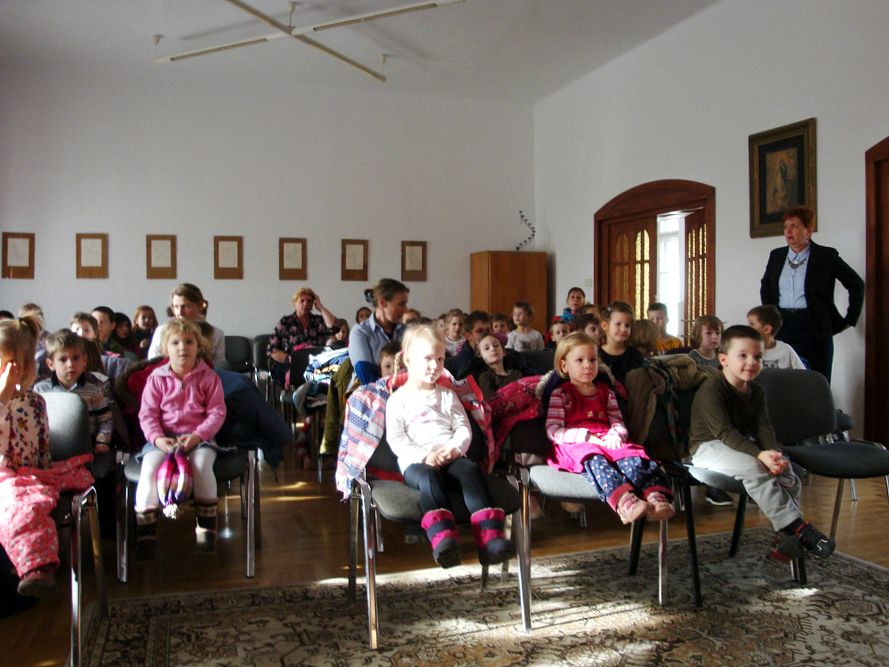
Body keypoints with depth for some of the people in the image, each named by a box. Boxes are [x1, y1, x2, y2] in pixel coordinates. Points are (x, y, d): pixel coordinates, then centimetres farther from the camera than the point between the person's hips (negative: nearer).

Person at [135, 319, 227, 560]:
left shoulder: (209, 377, 2)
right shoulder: (157, 378, 5)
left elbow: (217, 413, -2)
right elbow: (147, 414, 3)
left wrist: (197, 435, -17)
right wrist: (158, 438, -15)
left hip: (198, 436, -1)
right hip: (163, 437, 1)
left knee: (202, 464, -32)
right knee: (150, 467, -27)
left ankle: (206, 525, -15)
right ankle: (145, 529, -15)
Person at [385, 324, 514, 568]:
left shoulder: (448, 396, 24)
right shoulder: (398, 399, 12)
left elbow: (464, 428, 14)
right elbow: (395, 439, 1)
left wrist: (455, 448, -10)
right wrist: (424, 456, -16)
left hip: (451, 457, 3)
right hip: (416, 461, -2)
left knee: (471, 470, -30)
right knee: (428, 477, -37)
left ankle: (489, 537, -42)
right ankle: (443, 538, -54)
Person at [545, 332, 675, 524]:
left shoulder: (606, 393, 24)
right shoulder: (560, 394, 10)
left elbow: (618, 423, 16)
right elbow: (553, 431, -3)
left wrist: (615, 435, -11)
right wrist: (588, 437, -16)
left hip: (606, 442, 4)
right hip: (575, 445, -4)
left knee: (633, 457, -30)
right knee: (595, 459, -40)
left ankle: (655, 496, -55)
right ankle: (624, 501, -64)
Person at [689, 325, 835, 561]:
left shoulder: (756, 392, 8)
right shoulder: (711, 390, -18)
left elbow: (763, 428, 0)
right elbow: (725, 432, -25)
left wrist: (773, 452, -21)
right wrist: (759, 454, -36)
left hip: (742, 445, 8)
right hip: (708, 446, -8)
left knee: (786, 469, -13)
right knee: (753, 468, -31)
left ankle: (786, 534, -9)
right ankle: (798, 527, -26)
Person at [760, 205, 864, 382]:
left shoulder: (826, 256, -1)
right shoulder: (776, 255, 10)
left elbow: (857, 284, 6)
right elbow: (765, 287, 26)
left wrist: (849, 320, 4)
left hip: (813, 328, -3)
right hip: (782, 326, 3)